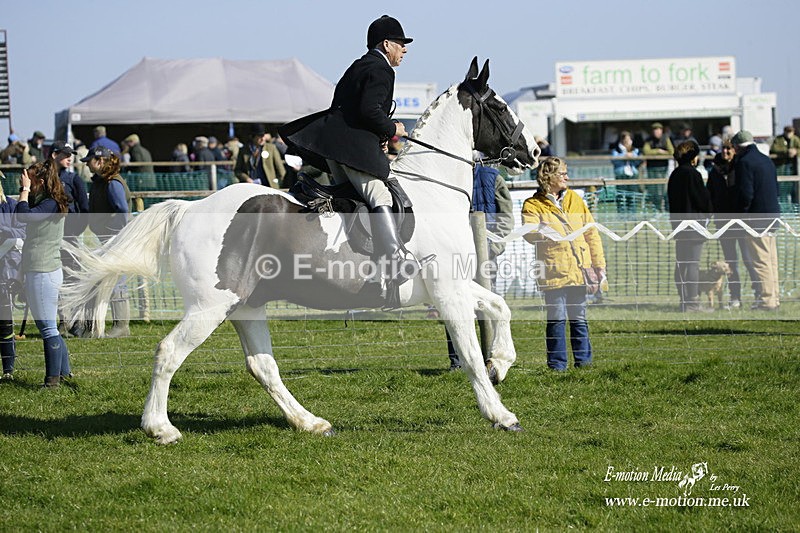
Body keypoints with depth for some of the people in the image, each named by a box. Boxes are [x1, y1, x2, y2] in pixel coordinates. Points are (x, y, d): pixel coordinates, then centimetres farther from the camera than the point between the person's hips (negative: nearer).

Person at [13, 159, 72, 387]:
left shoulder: (51, 205, -15)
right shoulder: (43, 203, 14)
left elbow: (23, 215, -25)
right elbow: (18, 215, 16)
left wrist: (26, 189, -15)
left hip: (44, 272, -11)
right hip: (38, 270, 11)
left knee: (48, 327, -4)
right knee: (48, 327, 17)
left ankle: (53, 378, 0)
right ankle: (64, 371, 25)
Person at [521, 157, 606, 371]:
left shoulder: (574, 199, 16)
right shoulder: (533, 205, 3)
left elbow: (591, 233, 17)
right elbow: (528, 231, -15)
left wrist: (599, 265, 11)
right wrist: (539, 233, -38)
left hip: (578, 270, 4)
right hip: (554, 271, -4)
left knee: (579, 318, 7)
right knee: (556, 319, -5)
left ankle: (583, 360, 16)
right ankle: (557, 364, 2)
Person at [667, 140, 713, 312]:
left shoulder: (674, 175, 11)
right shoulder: (692, 174, -14)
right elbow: (704, 199, -11)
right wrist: (706, 214, 8)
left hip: (678, 224, 9)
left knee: (681, 264, 10)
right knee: (693, 264, -8)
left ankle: (684, 301, 14)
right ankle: (693, 303, -9)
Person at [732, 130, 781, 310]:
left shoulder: (744, 162, -12)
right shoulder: (766, 160, 15)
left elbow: (745, 194, -18)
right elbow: (775, 188, 20)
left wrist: (741, 215, -8)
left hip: (755, 219, -9)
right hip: (772, 214, 9)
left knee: (760, 260, -7)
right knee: (771, 259, 13)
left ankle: (766, 299, -9)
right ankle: (774, 297, 17)